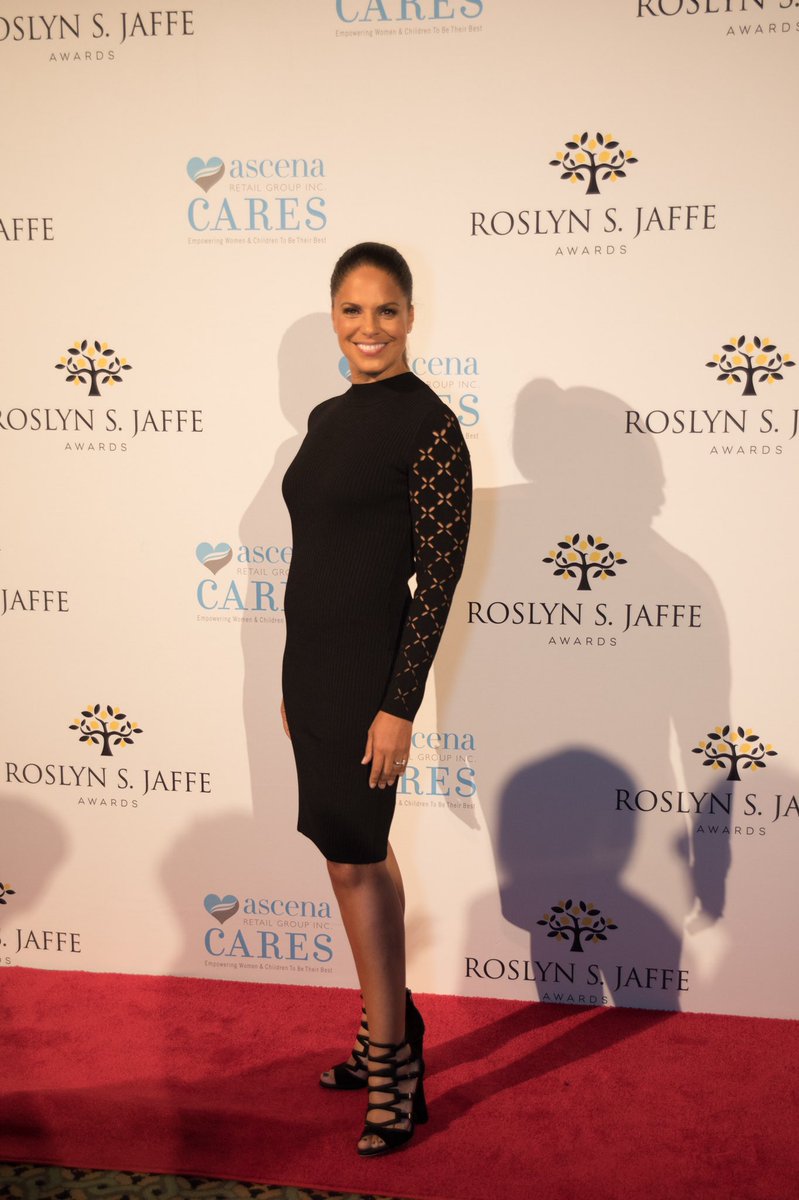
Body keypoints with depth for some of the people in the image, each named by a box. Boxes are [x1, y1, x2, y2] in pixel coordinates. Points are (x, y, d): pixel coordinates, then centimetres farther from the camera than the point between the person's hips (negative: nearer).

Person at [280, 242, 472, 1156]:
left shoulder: (427, 424, -12)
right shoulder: (327, 418, 12)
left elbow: (440, 573, -15)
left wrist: (399, 704, -18)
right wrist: (293, 679, 18)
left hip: (365, 667, -8)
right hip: (309, 660, 8)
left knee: (352, 860, -3)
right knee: (360, 854, 15)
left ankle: (395, 1070, 12)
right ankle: (389, 1031, 30)